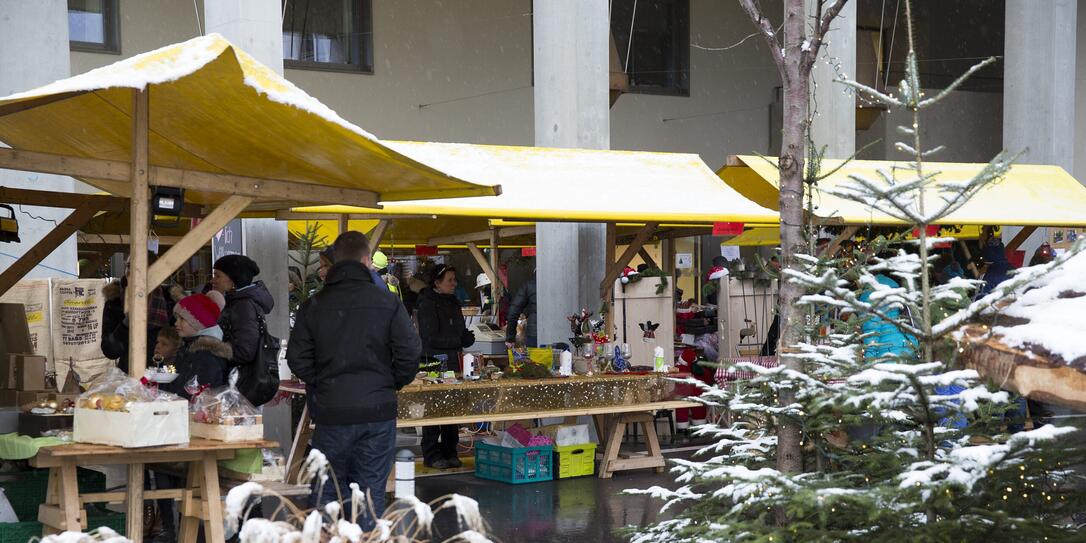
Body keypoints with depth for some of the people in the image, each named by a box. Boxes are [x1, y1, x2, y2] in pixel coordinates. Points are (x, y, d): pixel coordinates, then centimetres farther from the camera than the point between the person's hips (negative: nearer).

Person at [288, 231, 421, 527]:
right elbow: (410, 352, -7)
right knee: (371, 490, 6)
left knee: (329, 491, 12)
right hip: (377, 410, -1)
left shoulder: (313, 305, 0)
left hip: (331, 412, 1)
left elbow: (297, 358, -2)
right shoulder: (388, 302, -5)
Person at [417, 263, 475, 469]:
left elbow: (461, 332, 22)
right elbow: (430, 338, -16)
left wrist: (467, 336, -1)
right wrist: (459, 340, -12)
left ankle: (449, 453, 18)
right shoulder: (428, 304, -11)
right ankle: (432, 456, 4)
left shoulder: (453, 302, 15)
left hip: (452, 362, 8)